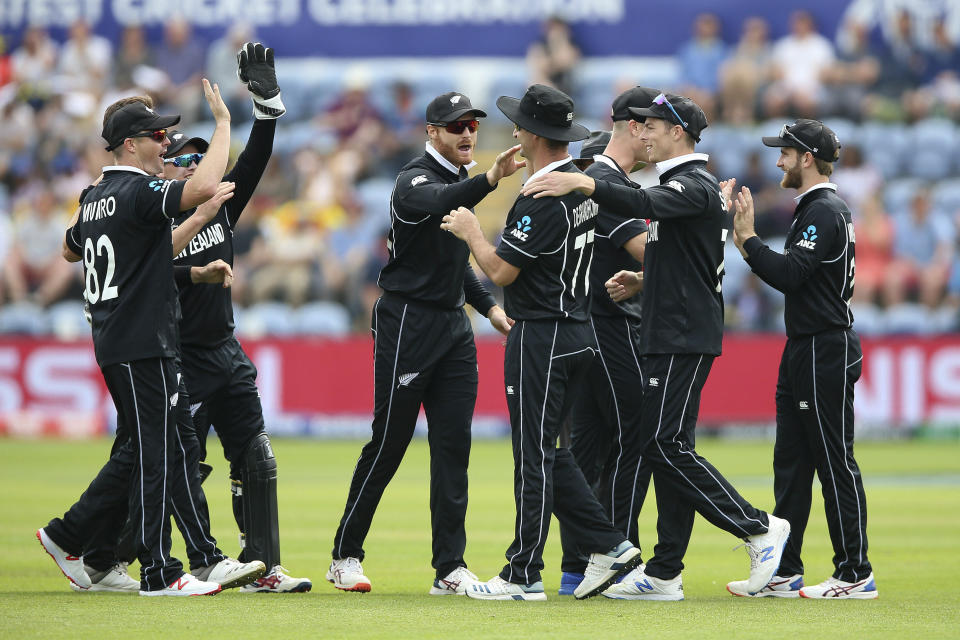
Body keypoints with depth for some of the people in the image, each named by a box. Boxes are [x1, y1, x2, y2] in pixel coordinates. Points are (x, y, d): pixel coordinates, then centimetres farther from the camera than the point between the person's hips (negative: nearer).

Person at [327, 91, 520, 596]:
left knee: (453, 443, 2)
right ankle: (345, 556, 9)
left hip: (453, 326, 8)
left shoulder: (461, 178, 14)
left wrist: (488, 306, 16)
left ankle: (450, 569, 2)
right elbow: (439, 204, -39)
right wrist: (490, 179, -55)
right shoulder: (416, 180, -13)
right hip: (407, 322, -8)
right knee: (388, 441, -3)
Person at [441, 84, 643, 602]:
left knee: (534, 456, -5)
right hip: (578, 331, 9)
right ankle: (608, 545, 10)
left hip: (541, 336, -9)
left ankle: (523, 574, -1)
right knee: (546, 451, 16)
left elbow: (501, 271, -18)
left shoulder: (542, 199, -20)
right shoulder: (585, 184, 10)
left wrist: (469, 230, -4)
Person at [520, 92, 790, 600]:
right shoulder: (678, 186, 21)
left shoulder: (695, 186, -12)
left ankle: (758, 528, -9)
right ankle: (664, 575, 9)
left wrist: (584, 184, -41)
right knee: (664, 447, 9)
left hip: (685, 338, -11)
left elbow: (647, 204, -34)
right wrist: (641, 283, 13)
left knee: (668, 446, -14)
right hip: (668, 337, 11)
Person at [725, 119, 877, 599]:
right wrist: (747, 244, 12)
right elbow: (793, 275, 19)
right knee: (791, 462, 11)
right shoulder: (817, 208, 18)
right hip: (804, 349, 11)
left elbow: (789, 274, -24)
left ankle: (856, 575, -3)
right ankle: (783, 573, 14)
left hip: (825, 353, -11)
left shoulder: (825, 212, -15)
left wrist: (748, 238, -17)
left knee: (835, 462, -7)